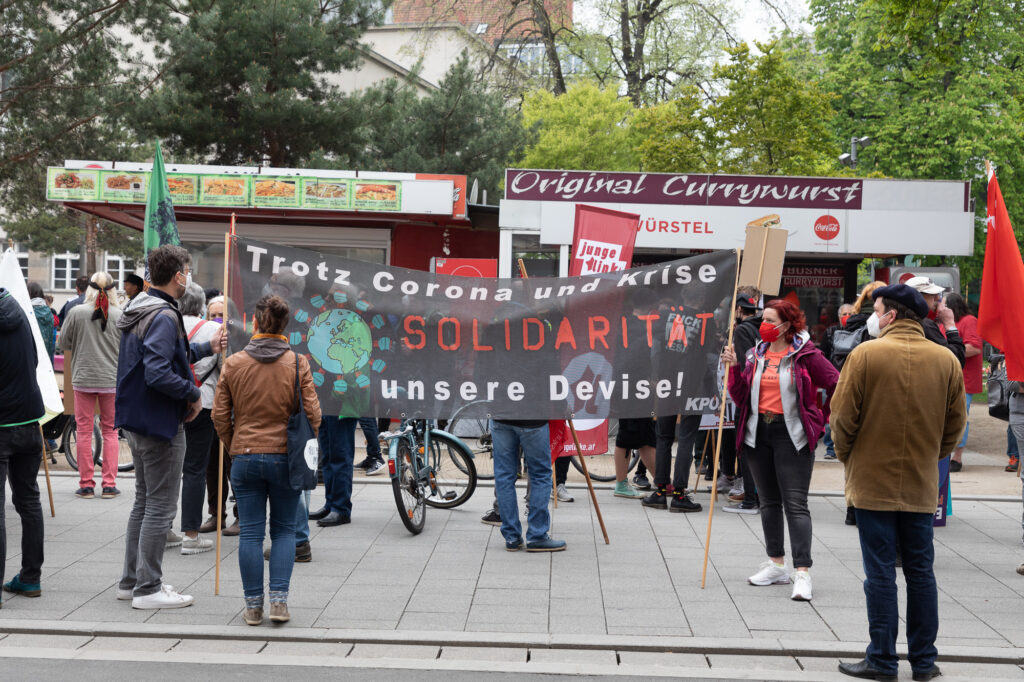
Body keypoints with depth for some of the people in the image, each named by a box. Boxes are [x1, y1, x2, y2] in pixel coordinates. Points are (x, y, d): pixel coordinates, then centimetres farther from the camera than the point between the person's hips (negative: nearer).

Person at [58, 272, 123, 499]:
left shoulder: (77, 312, -8)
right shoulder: (120, 314, -8)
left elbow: (64, 343, 2)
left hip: (83, 378, 0)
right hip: (112, 379, 1)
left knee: (84, 431, 8)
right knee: (110, 431, 11)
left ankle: (86, 484, 10)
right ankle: (109, 484, 10)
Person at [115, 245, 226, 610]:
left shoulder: (139, 309, 11)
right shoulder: (164, 317, -20)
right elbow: (158, 373, -30)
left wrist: (208, 347, 29)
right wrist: (194, 394, -17)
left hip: (136, 422, 10)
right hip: (160, 424, -10)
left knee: (144, 502, 19)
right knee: (160, 507, -2)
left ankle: (131, 580, 26)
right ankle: (148, 588, 4)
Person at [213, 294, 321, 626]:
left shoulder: (233, 363, -1)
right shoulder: (298, 363, -5)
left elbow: (220, 416, 2)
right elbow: (312, 414, -4)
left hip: (245, 458, 1)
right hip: (286, 458, -1)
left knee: (250, 532, 6)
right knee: (284, 530, 11)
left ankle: (253, 605, 10)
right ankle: (279, 599, 2)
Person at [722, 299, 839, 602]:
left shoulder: (806, 355, -6)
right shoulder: (756, 355, 10)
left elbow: (838, 386, -2)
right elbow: (741, 398, 7)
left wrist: (823, 418, 2)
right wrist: (734, 369, -5)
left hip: (792, 434, -6)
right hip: (758, 432, 6)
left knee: (795, 503, -11)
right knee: (769, 501, 13)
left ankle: (802, 571, -12)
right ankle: (776, 565, 24)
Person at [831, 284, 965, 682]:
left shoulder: (866, 354, -11)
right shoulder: (947, 360, 0)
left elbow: (843, 417, -8)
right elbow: (956, 424, 6)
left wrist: (848, 457, 9)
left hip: (873, 481, -3)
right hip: (921, 485, 3)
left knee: (880, 573, 2)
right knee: (920, 571, 12)